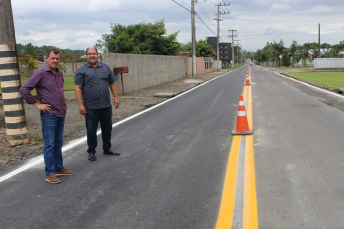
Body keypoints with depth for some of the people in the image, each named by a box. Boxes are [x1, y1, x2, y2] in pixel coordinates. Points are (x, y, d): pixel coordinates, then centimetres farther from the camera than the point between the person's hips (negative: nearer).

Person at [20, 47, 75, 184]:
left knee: (58, 143, 15)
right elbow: (24, 89, -12)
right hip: (48, 115, -7)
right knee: (49, 145, -2)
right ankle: (49, 174, 6)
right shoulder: (40, 74, -10)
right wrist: (37, 104, -11)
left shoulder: (60, 73, 11)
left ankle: (59, 168, 26)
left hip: (61, 114, 7)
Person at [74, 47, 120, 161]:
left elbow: (112, 83, 15)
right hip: (90, 107, -4)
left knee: (107, 128, 14)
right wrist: (80, 105, -14)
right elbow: (78, 88, -7)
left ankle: (107, 148, 30)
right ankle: (91, 152, 19)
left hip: (106, 106, 4)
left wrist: (116, 97, 7)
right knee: (91, 130, 5)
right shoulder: (81, 70, -2)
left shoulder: (105, 68, 11)